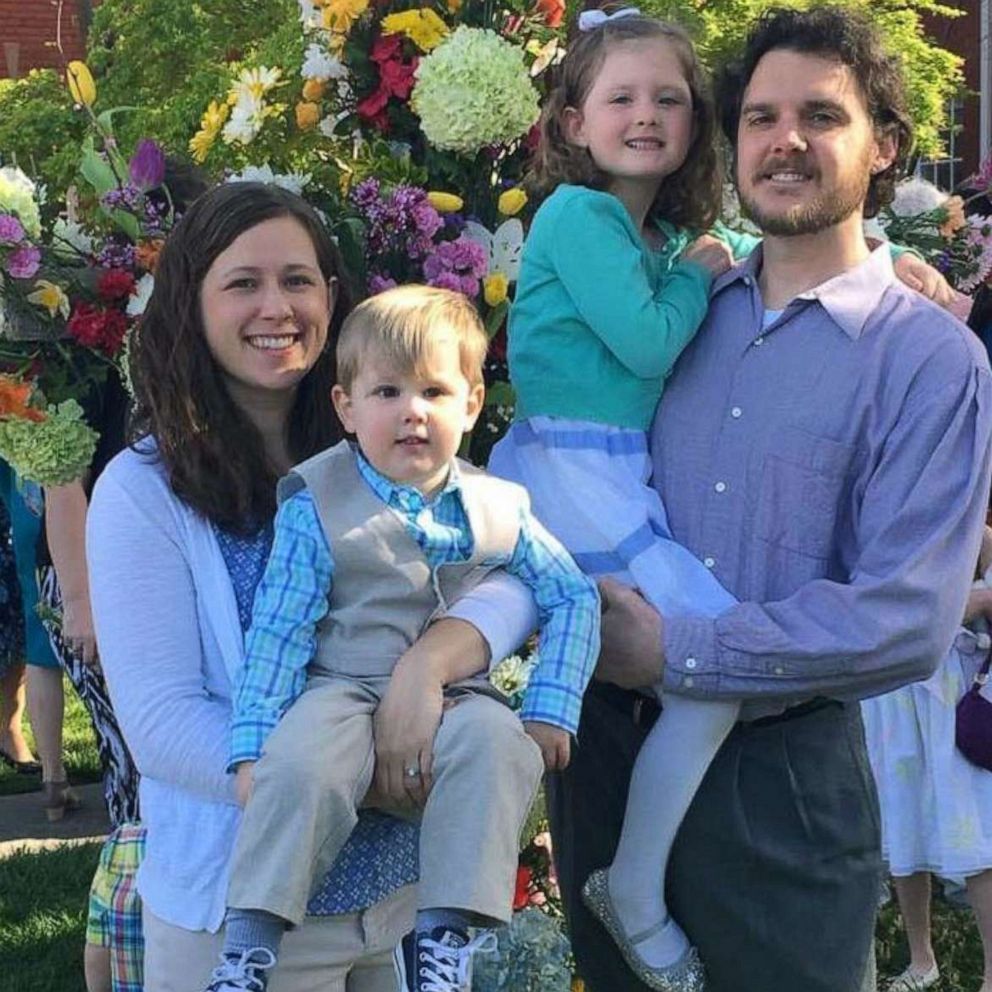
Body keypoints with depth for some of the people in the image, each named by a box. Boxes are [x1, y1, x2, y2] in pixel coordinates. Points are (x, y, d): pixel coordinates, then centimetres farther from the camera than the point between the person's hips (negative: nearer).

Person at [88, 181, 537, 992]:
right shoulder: (143, 491, -10)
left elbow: (515, 575, -8)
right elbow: (162, 724, -15)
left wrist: (430, 656, -29)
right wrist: (364, 784, -24)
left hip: (408, 883, 4)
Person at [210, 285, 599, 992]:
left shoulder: (498, 509, 7)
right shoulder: (318, 505, 0)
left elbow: (573, 598, 12)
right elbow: (280, 630, -2)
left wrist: (551, 711, -1)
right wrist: (252, 744, -11)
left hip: (455, 701, 2)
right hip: (347, 695, -1)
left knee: (498, 743, -31)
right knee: (301, 766, -33)